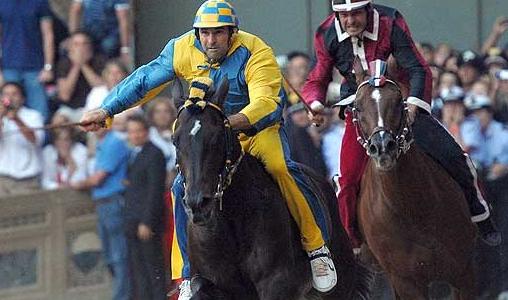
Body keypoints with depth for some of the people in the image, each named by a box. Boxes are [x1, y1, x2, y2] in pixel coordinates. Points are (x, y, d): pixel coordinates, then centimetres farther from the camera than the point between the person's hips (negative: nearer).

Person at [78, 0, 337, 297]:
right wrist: (106, 111, 4)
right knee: (184, 187, -14)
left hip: (259, 128, -4)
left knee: (279, 166, -32)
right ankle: (192, 275, -2)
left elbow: (266, 104, -35)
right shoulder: (184, 50, -10)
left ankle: (317, 248, -20)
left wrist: (233, 122, -53)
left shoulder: (256, 54, -24)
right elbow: (144, 81, 2)